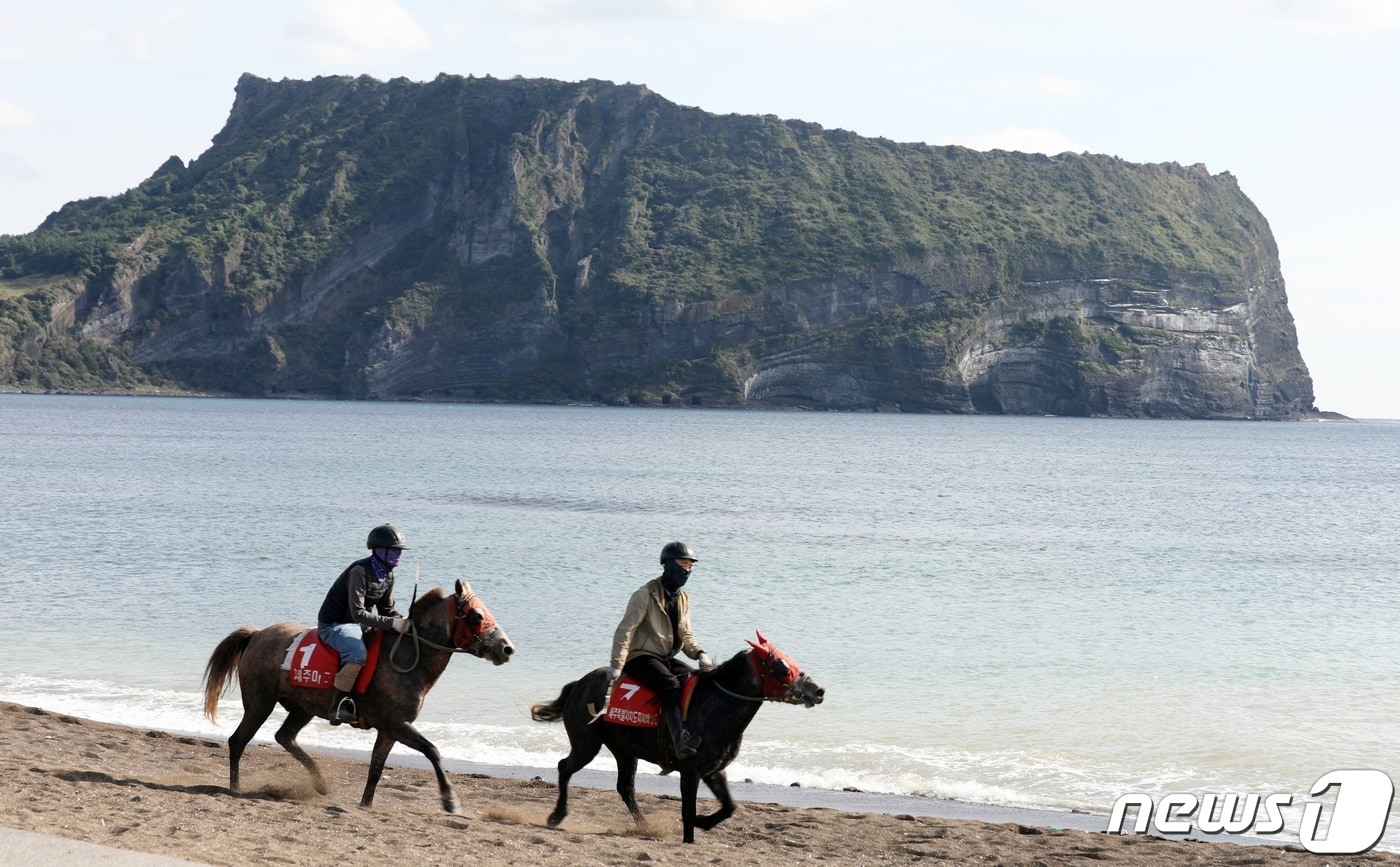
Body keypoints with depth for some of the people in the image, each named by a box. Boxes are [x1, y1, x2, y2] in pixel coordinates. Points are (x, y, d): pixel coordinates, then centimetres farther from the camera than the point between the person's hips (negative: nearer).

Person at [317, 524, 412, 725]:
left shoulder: (388, 575, 3)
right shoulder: (360, 571, -23)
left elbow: (387, 609, 12)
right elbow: (358, 613, -30)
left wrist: (403, 622, -8)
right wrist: (392, 623, -34)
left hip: (359, 624, 9)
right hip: (333, 625, -9)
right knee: (358, 652, -36)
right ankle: (337, 706, -31)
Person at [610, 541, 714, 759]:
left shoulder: (683, 600, 16)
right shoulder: (646, 594, -7)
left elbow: (685, 635, 17)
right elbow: (625, 630, -12)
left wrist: (699, 653, -5)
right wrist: (616, 665, -21)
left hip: (667, 658, 8)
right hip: (640, 657, -8)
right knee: (671, 684, -34)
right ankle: (680, 741, -48)